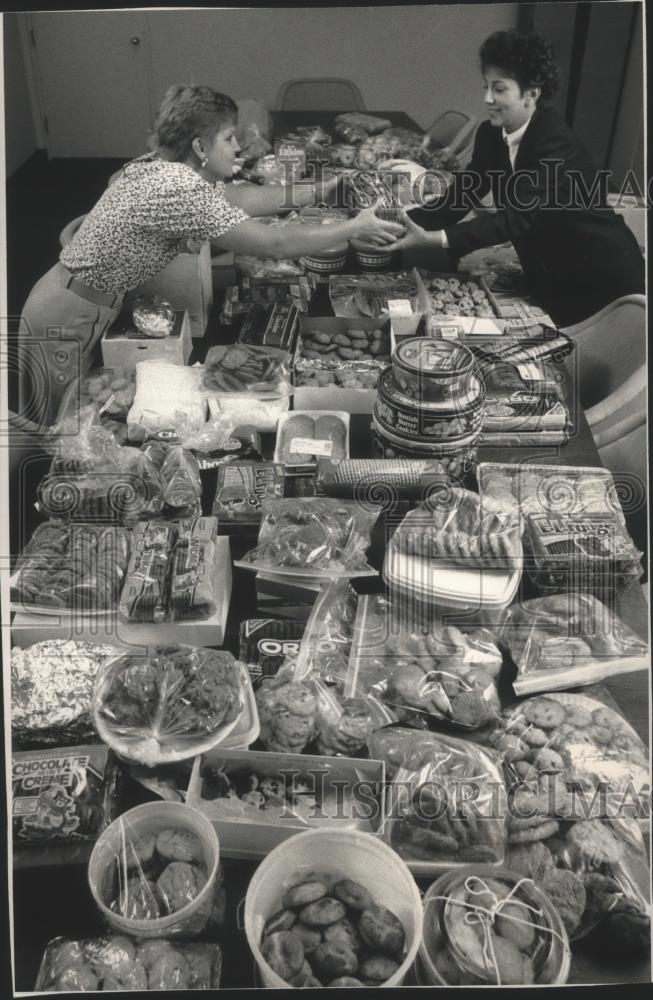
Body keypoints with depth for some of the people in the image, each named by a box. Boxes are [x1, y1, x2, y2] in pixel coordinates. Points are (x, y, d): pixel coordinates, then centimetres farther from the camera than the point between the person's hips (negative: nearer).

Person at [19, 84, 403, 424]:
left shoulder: (163, 167, 2)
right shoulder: (180, 190, -26)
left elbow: (243, 197, 13)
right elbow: (273, 243, -24)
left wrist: (322, 189, 13)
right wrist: (356, 227, -14)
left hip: (88, 307, 9)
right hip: (66, 323, -9)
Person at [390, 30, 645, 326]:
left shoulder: (555, 144, -26)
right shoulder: (491, 134, -4)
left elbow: (516, 217, -36)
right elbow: (459, 198, -5)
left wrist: (433, 238, -44)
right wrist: (407, 222, -23)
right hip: (549, 276, 6)